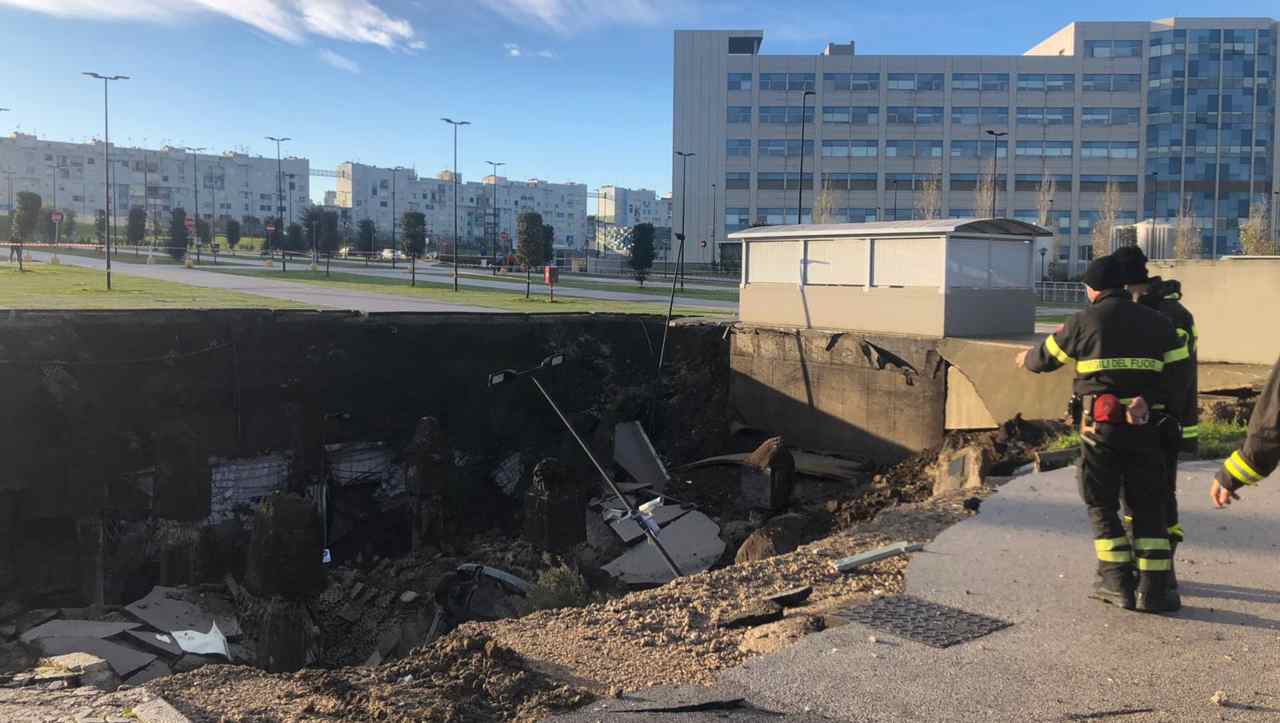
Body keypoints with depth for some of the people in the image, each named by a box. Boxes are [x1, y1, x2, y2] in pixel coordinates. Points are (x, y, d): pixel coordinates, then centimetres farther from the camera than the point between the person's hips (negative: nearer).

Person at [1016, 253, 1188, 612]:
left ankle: (1118, 583, 7)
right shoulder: (1157, 322, 7)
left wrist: (1026, 359, 33)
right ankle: (1152, 589, 6)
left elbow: (1046, 357, 11)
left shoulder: (1084, 322, -2)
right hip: (1145, 426, 3)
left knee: (1102, 505, 10)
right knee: (1147, 507, 10)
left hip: (1100, 425, -3)